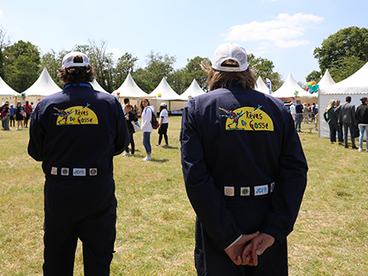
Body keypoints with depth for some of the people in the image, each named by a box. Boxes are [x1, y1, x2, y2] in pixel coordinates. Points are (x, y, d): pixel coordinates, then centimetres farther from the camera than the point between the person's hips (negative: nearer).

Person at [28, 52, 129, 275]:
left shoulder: (46, 105, -5)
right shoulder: (111, 103, -5)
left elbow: (36, 152, 1)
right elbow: (121, 145, 6)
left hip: (58, 192, 1)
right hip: (99, 190, 0)